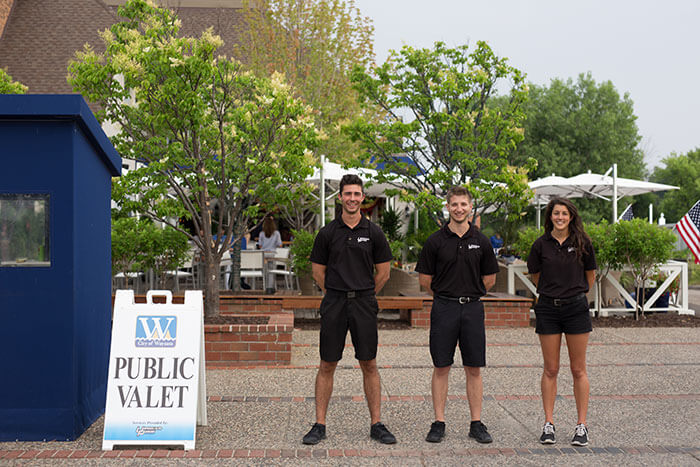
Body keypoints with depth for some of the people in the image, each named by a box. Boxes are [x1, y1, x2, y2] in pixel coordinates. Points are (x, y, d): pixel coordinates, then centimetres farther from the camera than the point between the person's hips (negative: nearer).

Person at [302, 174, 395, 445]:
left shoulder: (373, 233, 2)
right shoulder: (327, 233, 2)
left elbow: (383, 273, 8)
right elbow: (317, 271, 9)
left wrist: (362, 295, 11)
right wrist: (338, 294, 8)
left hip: (364, 304, 0)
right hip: (334, 304, 0)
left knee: (369, 365, 5)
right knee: (327, 365, 3)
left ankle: (376, 424, 13)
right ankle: (319, 425, 11)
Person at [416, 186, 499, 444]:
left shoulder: (481, 241, 4)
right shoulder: (436, 241, -1)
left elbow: (490, 279, 13)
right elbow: (425, 279, 3)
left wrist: (468, 295, 12)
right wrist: (446, 296, 9)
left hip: (472, 308, 2)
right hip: (443, 309, -1)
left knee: (474, 368, 5)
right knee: (441, 367, 3)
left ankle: (476, 423, 12)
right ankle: (439, 423, 10)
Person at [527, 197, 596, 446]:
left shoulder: (582, 243, -1)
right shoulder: (541, 245, 0)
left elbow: (590, 274, 13)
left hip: (576, 308, 0)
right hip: (548, 309, 1)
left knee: (578, 370, 4)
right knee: (550, 369, 5)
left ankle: (581, 426, 11)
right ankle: (548, 424, 11)